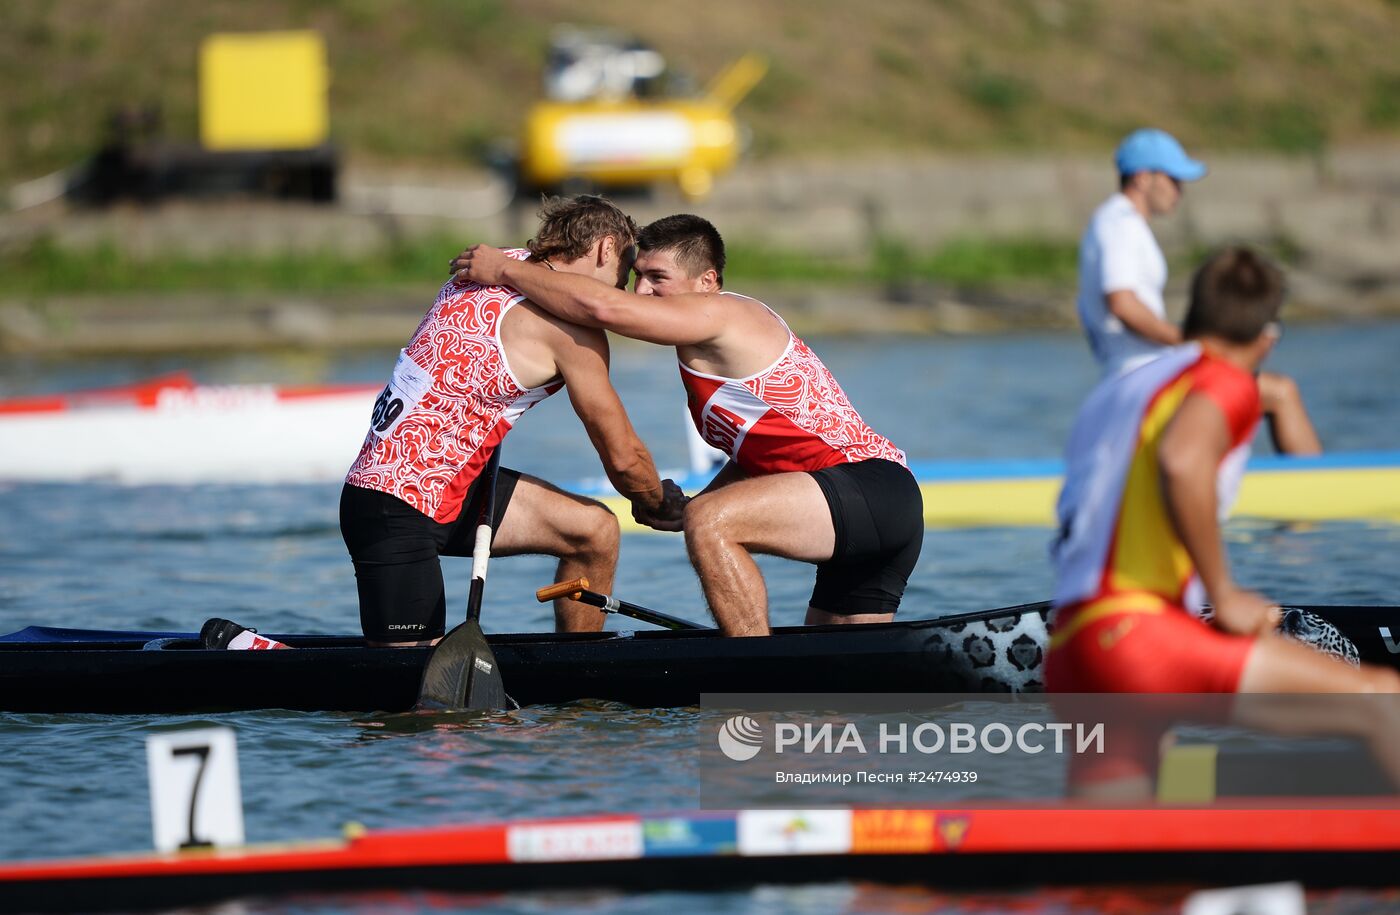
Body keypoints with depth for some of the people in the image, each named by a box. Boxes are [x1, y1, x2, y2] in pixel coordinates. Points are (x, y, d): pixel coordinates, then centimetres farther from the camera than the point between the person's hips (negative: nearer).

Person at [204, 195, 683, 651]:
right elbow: (623, 456, -7)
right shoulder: (571, 326, -14)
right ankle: (241, 646, 2)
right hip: (396, 512, -10)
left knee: (595, 530, 8)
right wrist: (657, 506, 13)